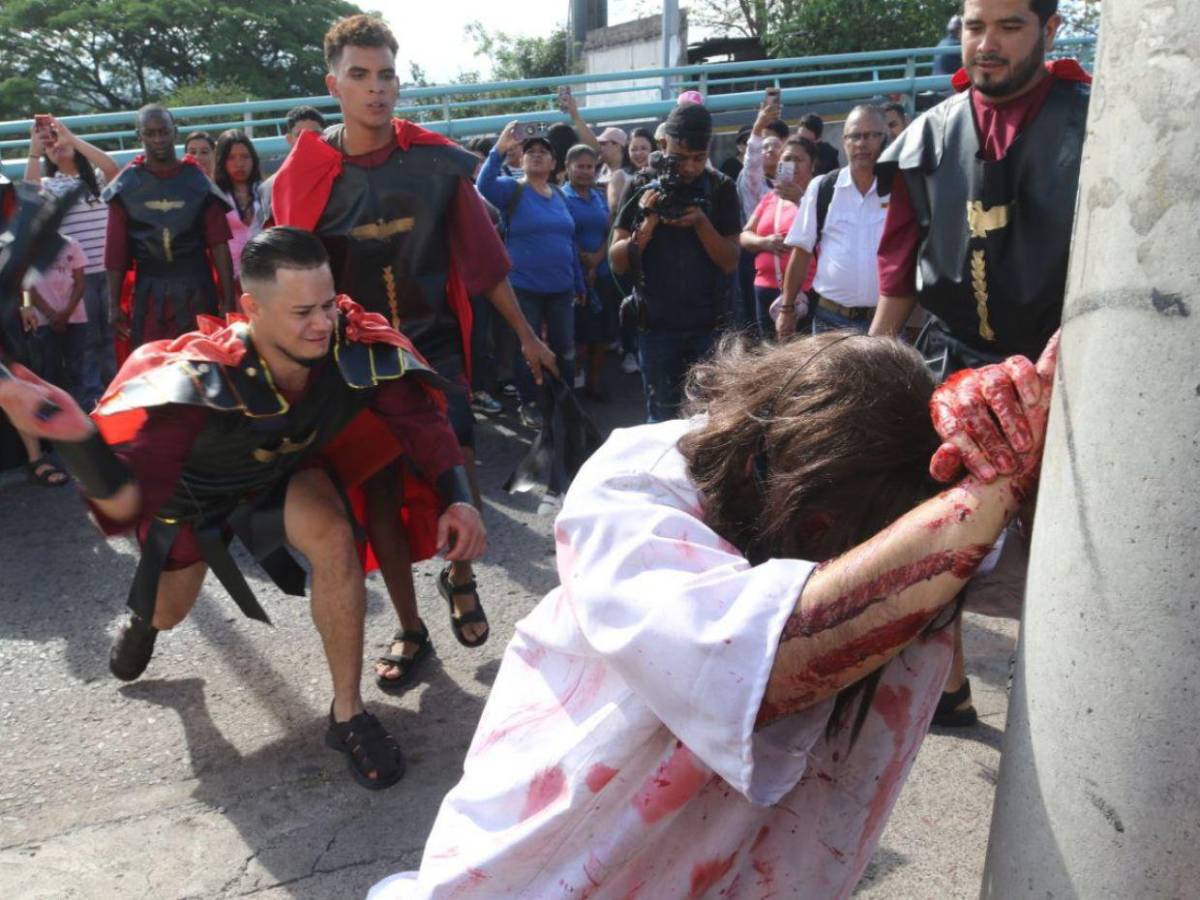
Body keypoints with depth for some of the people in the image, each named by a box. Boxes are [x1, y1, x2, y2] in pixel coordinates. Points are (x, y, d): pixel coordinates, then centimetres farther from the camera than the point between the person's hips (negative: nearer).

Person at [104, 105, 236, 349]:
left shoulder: (197, 181, 3)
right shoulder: (126, 186, 4)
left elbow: (218, 244, -1)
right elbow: (116, 250, 4)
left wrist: (228, 299, -7)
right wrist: (114, 303, -1)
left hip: (196, 289, 0)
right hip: (148, 291, 1)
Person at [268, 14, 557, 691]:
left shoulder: (440, 162, -4)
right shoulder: (304, 175, -4)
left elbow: (482, 256, 2)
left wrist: (526, 334, 6)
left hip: (436, 349, 0)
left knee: (460, 483, -11)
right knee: (380, 495, 5)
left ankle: (461, 578, 22)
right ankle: (410, 631, 23)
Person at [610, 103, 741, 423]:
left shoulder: (721, 188, -2)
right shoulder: (641, 187, -3)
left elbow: (730, 262, -5)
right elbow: (618, 263, -5)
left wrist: (701, 222, -20)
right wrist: (649, 222, -20)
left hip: (709, 322, 0)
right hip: (657, 323, 0)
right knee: (662, 415, 9)